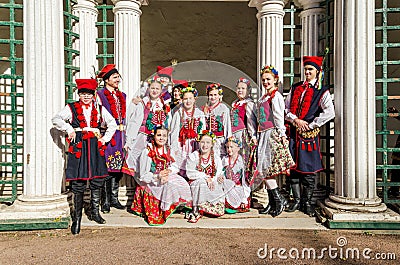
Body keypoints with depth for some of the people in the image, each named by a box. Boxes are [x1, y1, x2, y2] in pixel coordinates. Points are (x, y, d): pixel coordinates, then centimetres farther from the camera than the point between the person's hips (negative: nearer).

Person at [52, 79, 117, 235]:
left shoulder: (99, 109, 13)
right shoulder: (71, 108, 8)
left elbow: (112, 123, 17)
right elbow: (56, 119, -2)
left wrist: (106, 138, 7)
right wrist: (68, 128, -17)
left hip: (96, 147, 3)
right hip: (78, 146, -2)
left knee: (97, 180, 5)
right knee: (78, 183, -1)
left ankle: (95, 212, 22)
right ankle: (77, 217, 12)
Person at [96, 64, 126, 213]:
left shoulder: (122, 96, 19)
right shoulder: (100, 95, -1)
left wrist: (123, 127, 13)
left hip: (120, 136, 6)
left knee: (117, 169, 8)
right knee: (106, 170, -3)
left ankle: (114, 198, 19)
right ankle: (105, 202, 7)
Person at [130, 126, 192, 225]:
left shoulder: (167, 150, 6)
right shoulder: (147, 152, -12)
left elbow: (175, 167, 5)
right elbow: (144, 175, -11)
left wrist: (168, 171, -18)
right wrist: (157, 176, -27)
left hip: (167, 177, 5)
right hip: (150, 182, -5)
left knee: (182, 183, -20)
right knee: (169, 186, -32)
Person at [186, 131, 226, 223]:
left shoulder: (216, 158, 8)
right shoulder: (193, 156, 0)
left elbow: (219, 175, 2)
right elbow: (190, 173, -10)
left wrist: (212, 179, -21)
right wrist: (206, 177, -19)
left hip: (212, 184, 3)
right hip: (196, 183, -3)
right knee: (202, 183, -33)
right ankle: (196, 211, -25)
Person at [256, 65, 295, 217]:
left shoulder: (276, 96, -6)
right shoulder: (263, 97, 20)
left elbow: (279, 116, -13)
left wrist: (282, 135, -17)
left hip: (272, 135, -9)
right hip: (264, 135, 9)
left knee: (266, 169, -9)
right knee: (265, 170, 8)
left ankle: (279, 199, 2)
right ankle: (272, 203, 16)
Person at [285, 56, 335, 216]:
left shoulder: (322, 91, 0)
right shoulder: (295, 88, 14)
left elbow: (330, 113, -13)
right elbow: (286, 108, 9)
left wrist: (310, 125, -13)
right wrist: (296, 120, -7)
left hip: (310, 134, -3)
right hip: (294, 133, 4)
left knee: (309, 170, 1)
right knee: (293, 167, 7)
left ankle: (307, 203, 17)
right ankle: (297, 201, 20)